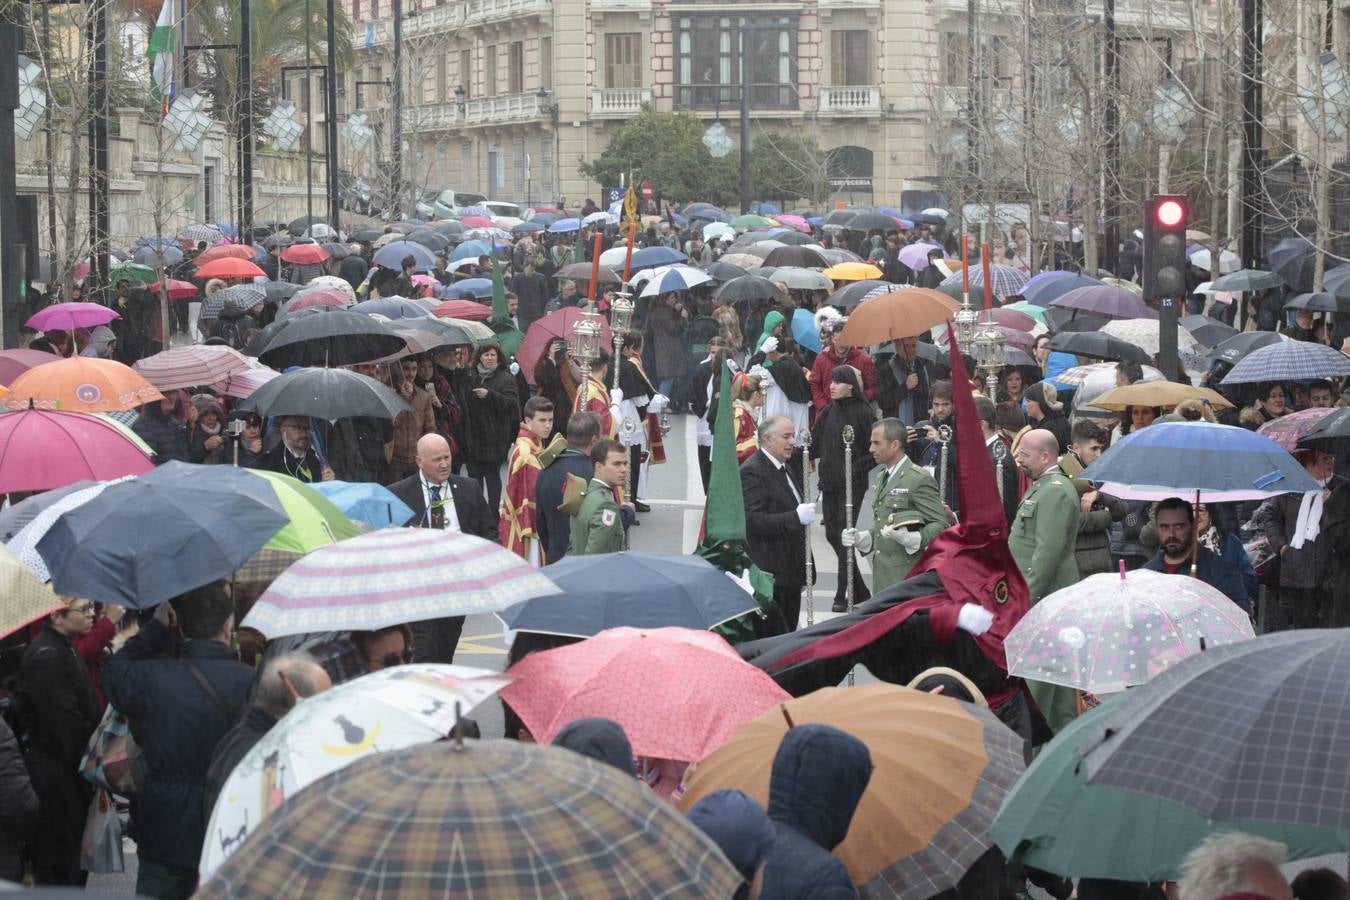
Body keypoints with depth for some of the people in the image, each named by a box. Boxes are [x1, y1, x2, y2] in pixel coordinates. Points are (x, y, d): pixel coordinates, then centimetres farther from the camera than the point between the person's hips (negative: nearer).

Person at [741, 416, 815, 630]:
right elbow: (753, 521, -24)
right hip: (769, 574, -9)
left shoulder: (787, 469, 17)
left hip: (790, 572, 9)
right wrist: (796, 517, -28)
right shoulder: (752, 472, -15)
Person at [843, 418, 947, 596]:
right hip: (882, 578, 9)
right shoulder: (882, 478, 19)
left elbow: (940, 524, -14)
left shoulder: (919, 479, -10)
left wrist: (909, 539, -28)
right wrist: (862, 538, 10)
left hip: (907, 576, -9)